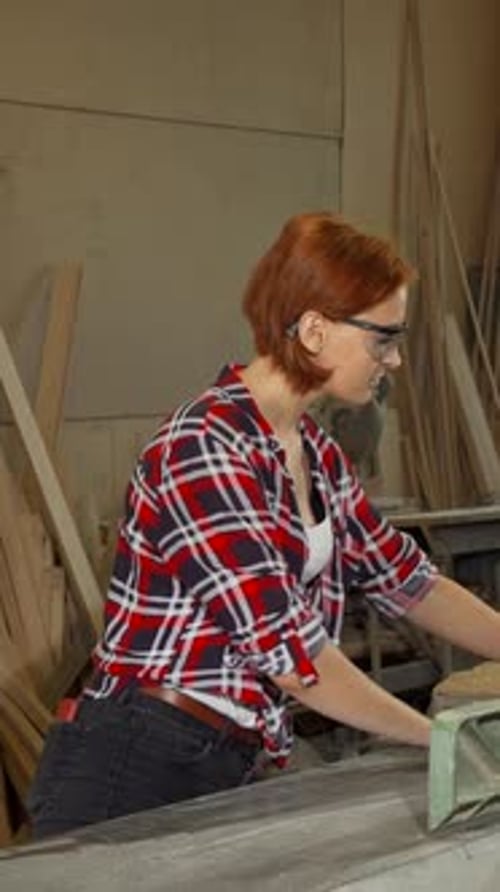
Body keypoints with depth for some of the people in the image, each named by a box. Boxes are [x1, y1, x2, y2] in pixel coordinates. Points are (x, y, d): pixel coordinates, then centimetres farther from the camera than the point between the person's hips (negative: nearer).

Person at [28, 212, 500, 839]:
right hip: (132, 773, -8)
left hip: (229, 769, 8)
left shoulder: (314, 454, 7)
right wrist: (444, 738, -13)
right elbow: (288, 650, -23)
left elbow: (410, 584, 14)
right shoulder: (207, 450, -21)